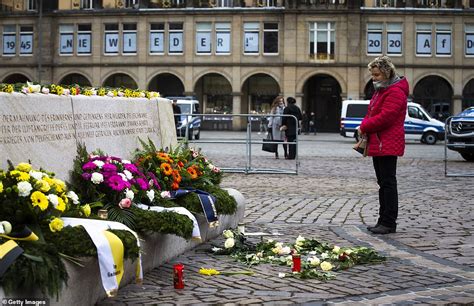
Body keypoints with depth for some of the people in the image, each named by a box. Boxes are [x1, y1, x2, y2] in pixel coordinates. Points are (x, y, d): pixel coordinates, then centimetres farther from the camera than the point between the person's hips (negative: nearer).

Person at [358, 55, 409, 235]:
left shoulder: (395, 92, -13)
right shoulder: (380, 90, 20)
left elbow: (385, 117, -21)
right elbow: (371, 113, 23)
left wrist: (364, 127, -10)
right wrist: (365, 128, 3)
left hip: (388, 145, -10)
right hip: (378, 144, 10)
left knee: (388, 183, -7)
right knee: (383, 183, 13)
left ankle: (389, 223, -4)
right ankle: (383, 221, 19)